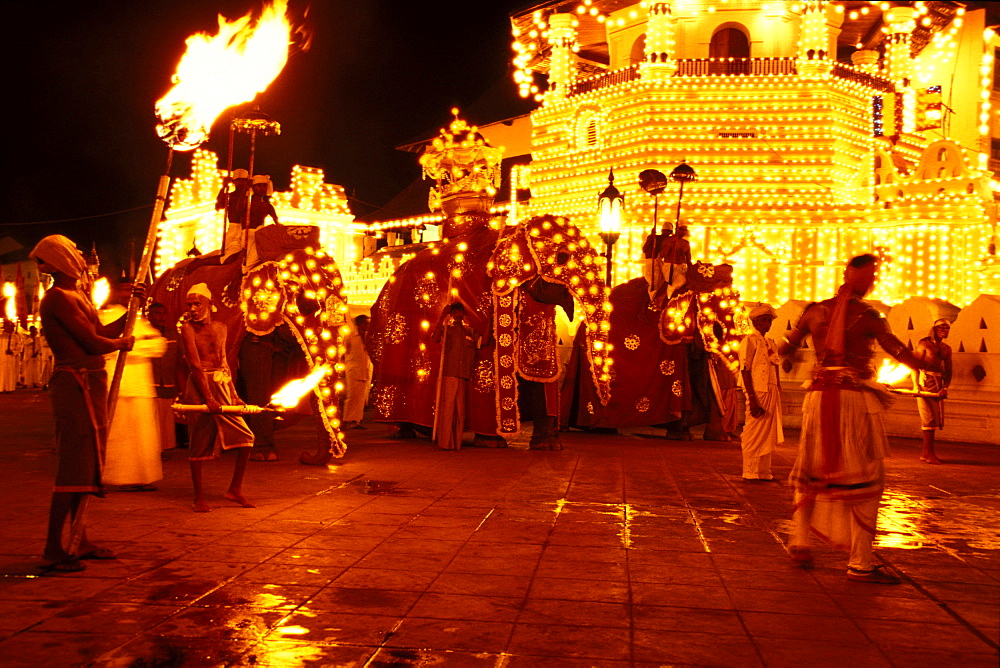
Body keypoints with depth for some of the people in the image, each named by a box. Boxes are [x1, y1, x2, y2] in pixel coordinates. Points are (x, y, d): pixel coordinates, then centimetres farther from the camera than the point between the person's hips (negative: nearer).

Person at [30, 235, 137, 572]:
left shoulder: (78, 296, 18)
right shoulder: (58, 298, -13)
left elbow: (102, 331, 17)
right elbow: (94, 343, -17)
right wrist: (123, 342, 2)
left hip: (91, 383, 10)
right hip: (76, 384, -10)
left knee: (86, 464, 14)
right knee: (75, 465, -10)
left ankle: (80, 541, 23)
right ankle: (53, 550, -6)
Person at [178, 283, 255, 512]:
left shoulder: (220, 328, 10)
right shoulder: (187, 328, -6)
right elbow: (195, 364, -12)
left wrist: (233, 394, 6)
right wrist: (208, 397, -18)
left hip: (223, 386, 5)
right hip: (200, 386, -5)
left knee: (245, 437, 0)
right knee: (199, 443, 0)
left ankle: (235, 490, 12)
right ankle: (199, 497, 11)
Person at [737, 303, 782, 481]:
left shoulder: (770, 342, 18)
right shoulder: (750, 341, -6)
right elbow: (745, 371, -13)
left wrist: (779, 395, 13)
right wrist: (752, 399, -20)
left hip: (772, 393, 8)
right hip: (758, 392, -8)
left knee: (768, 434, 11)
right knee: (754, 434, -5)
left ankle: (764, 472, 18)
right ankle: (750, 473, 2)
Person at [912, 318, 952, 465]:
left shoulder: (947, 349, 17)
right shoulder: (924, 343, -1)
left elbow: (948, 371, 12)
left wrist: (945, 388, -5)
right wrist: (916, 385, -17)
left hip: (938, 383, 7)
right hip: (924, 380, -7)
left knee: (936, 418, 7)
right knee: (929, 417, -9)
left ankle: (925, 452, 14)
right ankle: (928, 452, -6)